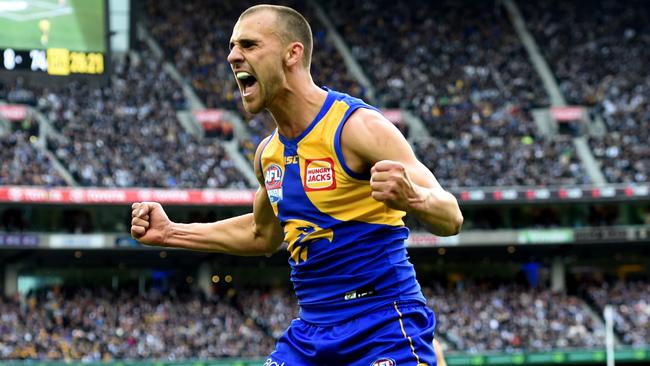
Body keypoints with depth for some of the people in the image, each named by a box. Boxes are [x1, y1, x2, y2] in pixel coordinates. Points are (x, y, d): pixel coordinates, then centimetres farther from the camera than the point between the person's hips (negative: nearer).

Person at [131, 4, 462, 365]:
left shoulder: (357, 127, -14)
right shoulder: (268, 152, 9)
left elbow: (450, 219, -17)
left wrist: (413, 198, -40)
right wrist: (170, 233, 23)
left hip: (382, 327, -7)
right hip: (311, 332, 7)